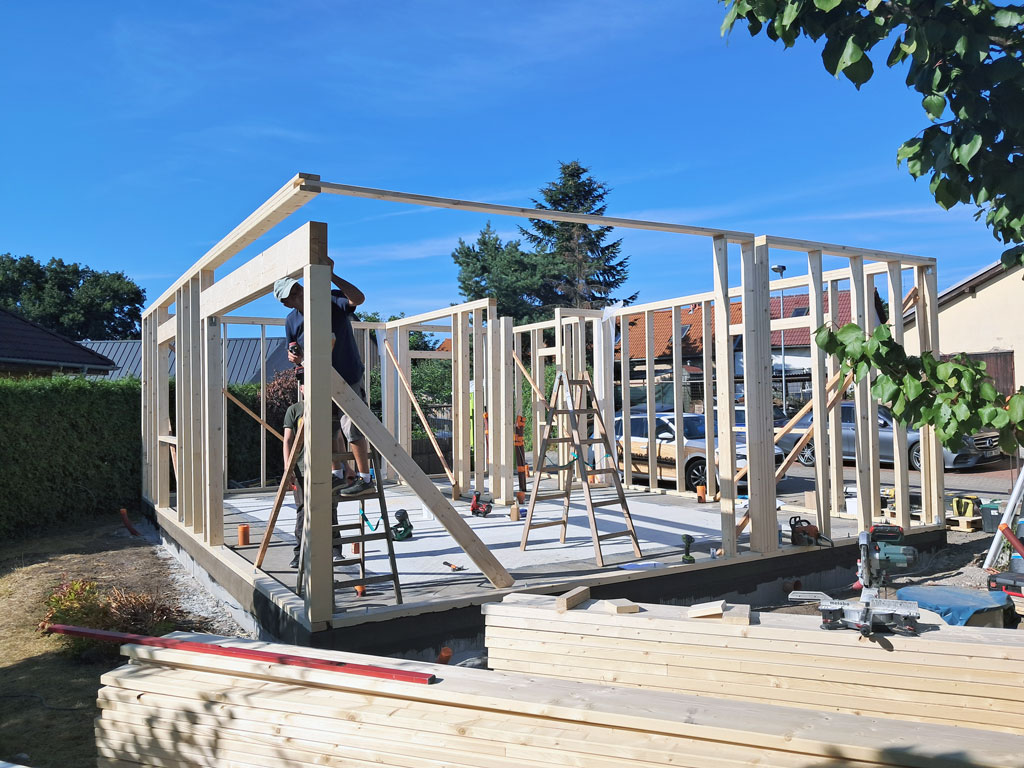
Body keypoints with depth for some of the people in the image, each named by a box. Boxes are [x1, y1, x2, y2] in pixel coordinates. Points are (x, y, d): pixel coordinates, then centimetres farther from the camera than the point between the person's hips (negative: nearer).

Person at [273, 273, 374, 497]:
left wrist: (331, 276, -36)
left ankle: (364, 478, 3)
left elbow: (359, 298, -33)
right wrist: (295, 358, -14)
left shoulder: (331, 300, -13)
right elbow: (299, 356, 11)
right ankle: (338, 475, 30)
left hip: (349, 378, -6)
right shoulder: (291, 321, 1)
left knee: (352, 429, -8)